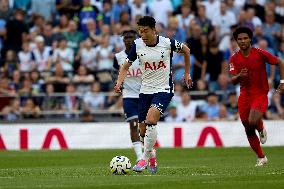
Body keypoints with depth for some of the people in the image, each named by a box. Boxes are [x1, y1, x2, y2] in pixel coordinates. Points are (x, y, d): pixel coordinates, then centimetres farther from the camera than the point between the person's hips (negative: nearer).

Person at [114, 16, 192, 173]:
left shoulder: (167, 43, -12)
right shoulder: (137, 45, -6)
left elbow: (186, 50, 8)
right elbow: (126, 66, 4)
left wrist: (187, 73, 13)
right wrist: (119, 83, -14)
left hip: (164, 90, -4)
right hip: (145, 90, 4)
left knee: (150, 120, -27)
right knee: (143, 131, 5)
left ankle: (145, 159, -17)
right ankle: (151, 154, 35)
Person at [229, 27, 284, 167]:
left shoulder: (260, 53, -9)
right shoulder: (234, 58, -1)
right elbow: (233, 81, -3)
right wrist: (239, 76, -25)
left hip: (260, 94, -4)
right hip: (244, 96, 4)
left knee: (253, 121, -28)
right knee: (249, 130, 5)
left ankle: (261, 129, 9)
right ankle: (261, 158, 21)